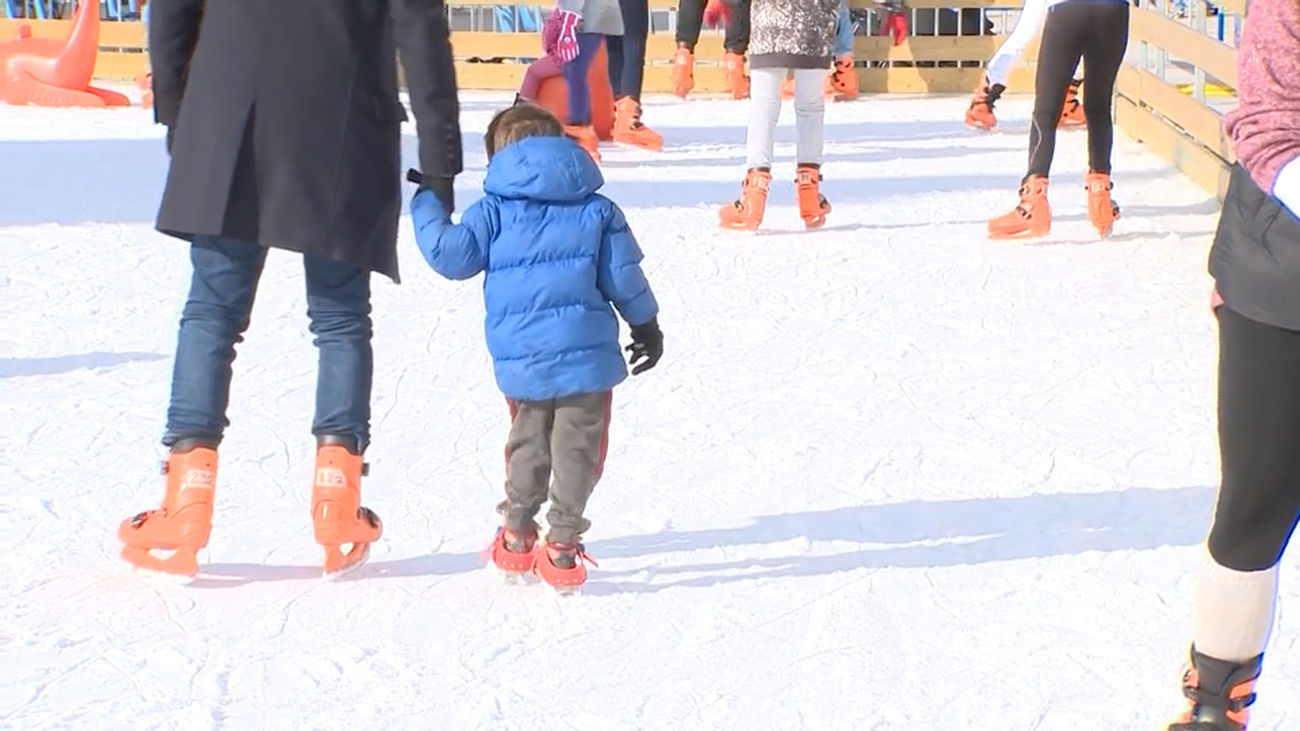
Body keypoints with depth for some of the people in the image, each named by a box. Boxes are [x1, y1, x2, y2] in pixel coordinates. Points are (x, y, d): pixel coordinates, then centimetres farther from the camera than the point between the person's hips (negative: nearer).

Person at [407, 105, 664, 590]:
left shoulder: (494, 211, 2)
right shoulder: (597, 210, 6)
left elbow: (450, 255, -2)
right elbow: (624, 276, 7)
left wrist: (426, 206, 14)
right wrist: (646, 326, 20)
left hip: (519, 362, 1)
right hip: (585, 355, -1)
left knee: (528, 441, 18)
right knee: (577, 447, 5)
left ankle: (517, 536, 25)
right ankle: (562, 545, 2)